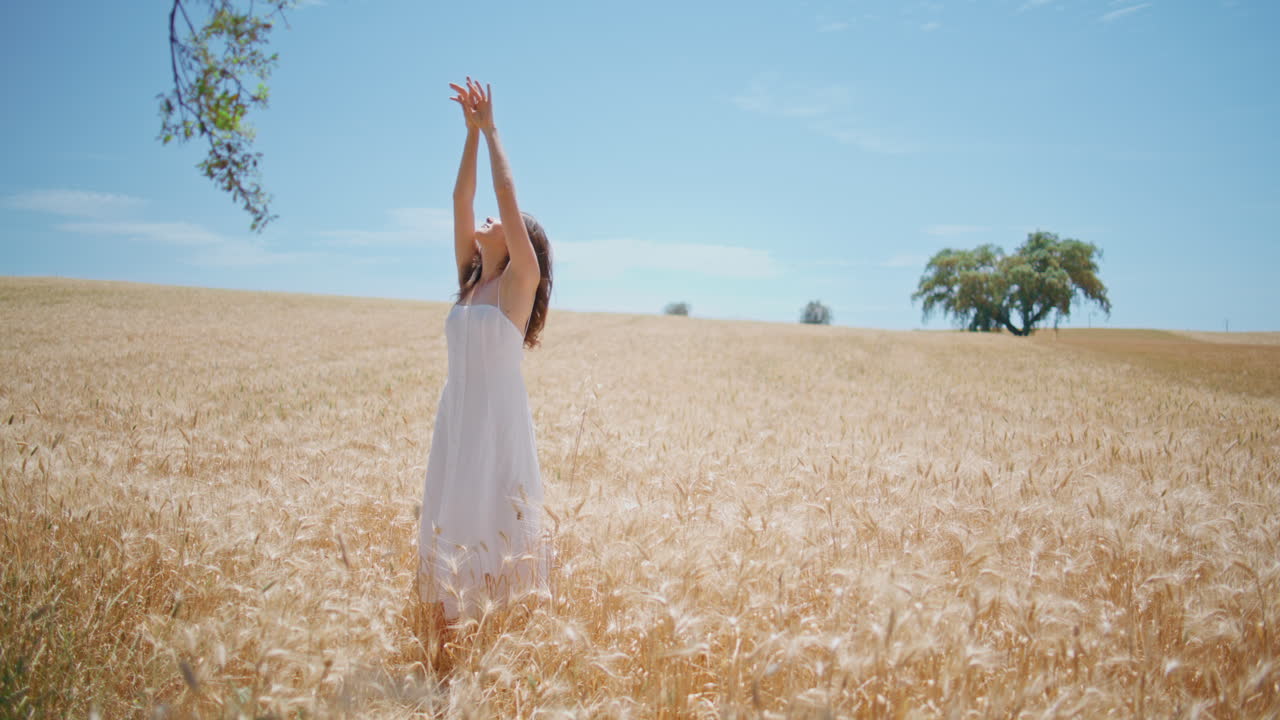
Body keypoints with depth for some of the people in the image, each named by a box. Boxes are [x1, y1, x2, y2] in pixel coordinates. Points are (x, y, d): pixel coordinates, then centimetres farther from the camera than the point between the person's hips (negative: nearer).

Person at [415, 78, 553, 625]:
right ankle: (450, 627, 16)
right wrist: (471, 131, 9)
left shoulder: (521, 278, -4)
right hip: (455, 416, 6)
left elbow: (507, 192, -8)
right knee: (451, 516, 8)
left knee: (493, 518, -2)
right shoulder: (469, 277, 13)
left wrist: (491, 129, 0)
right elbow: (462, 198, 10)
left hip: (499, 418, -6)